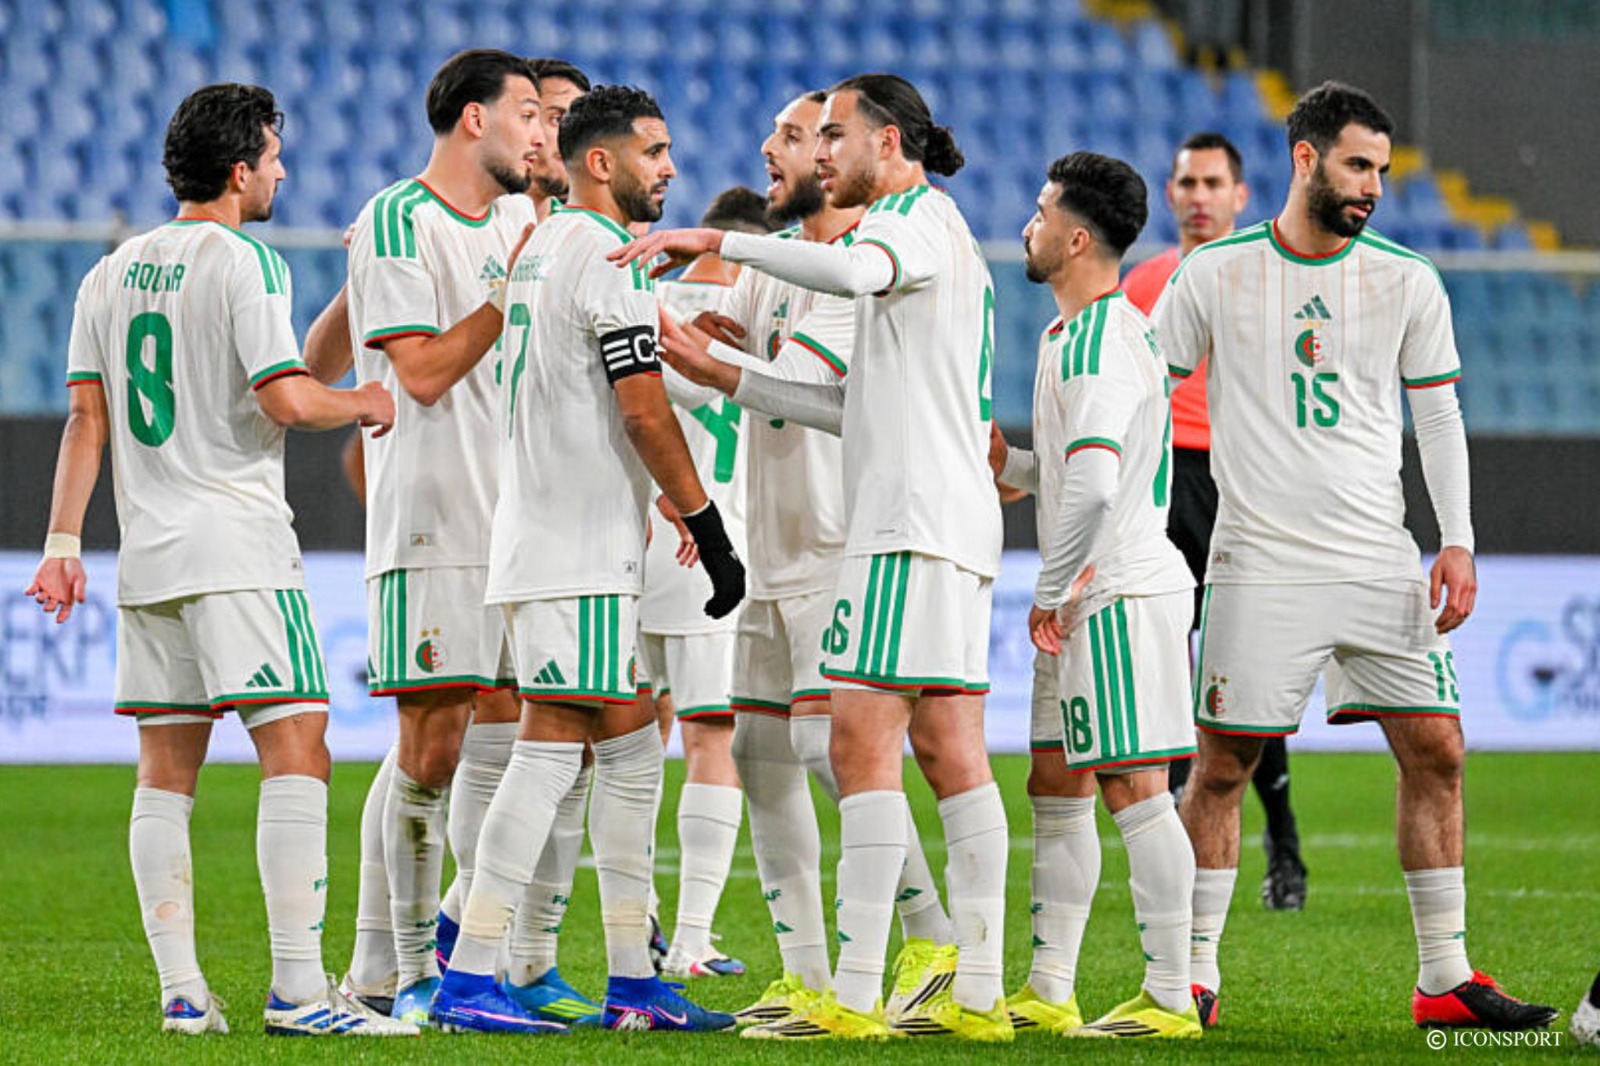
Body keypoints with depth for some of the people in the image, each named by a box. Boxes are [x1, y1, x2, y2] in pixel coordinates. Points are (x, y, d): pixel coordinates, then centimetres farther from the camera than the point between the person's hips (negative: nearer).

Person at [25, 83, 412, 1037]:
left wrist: (63, 544, 12)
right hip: (239, 548, -7)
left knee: (167, 773, 7)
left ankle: (182, 991, 4)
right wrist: (367, 403, 4)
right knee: (297, 754, -9)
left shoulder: (113, 274, 13)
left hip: (149, 559, 7)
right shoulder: (244, 262, -7)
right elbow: (286, 401, -14)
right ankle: (297, 989, -16)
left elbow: (87, 422, 12)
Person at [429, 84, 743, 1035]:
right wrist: (710, 528, -11)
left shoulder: (538, 247, 17)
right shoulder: (609, 255, -12)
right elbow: (642, 410, -16)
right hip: (579, 554, -10)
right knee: (549, 754, -9)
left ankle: (633, 983, 13)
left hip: (543, 541, 10)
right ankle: (469, 980, -11)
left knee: (632, 751, 11)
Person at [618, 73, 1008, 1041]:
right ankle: (978, 994, 5)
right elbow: (858, 407, 25)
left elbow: (849, 271, -31)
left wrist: (714, 241, -26)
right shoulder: (927, 234, 25)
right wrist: (718, 372, 23)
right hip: (954, 525, 10)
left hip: (913, 526, -10)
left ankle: (855, 997, -16)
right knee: (950, 752, 7)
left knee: (864, 743, -12)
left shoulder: (919, 216, -5)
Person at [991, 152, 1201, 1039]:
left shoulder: (1097, 342, -16)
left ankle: (1170, 997, -7)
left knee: (1134, 791, -8)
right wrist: (1007, 462, 15)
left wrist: (1052, 591, -18)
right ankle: (1048, 992, 16)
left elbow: (1093, 484, -25)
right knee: (1056, 788, 12)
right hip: (1088, 598, 11)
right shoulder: (1087, 332, 17)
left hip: (1119, 593, -11)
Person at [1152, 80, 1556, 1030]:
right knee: (1223, 764, -2)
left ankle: (1446, 978, 5)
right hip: (1260, 560, -2)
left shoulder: (1407, 281, 5)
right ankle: (1195, 977, 7)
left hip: (1382, 560, 2)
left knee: (1436, 750, -2)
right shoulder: (1216, 275, 0)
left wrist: (1458, 542, 1)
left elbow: (1439, 416, 10)